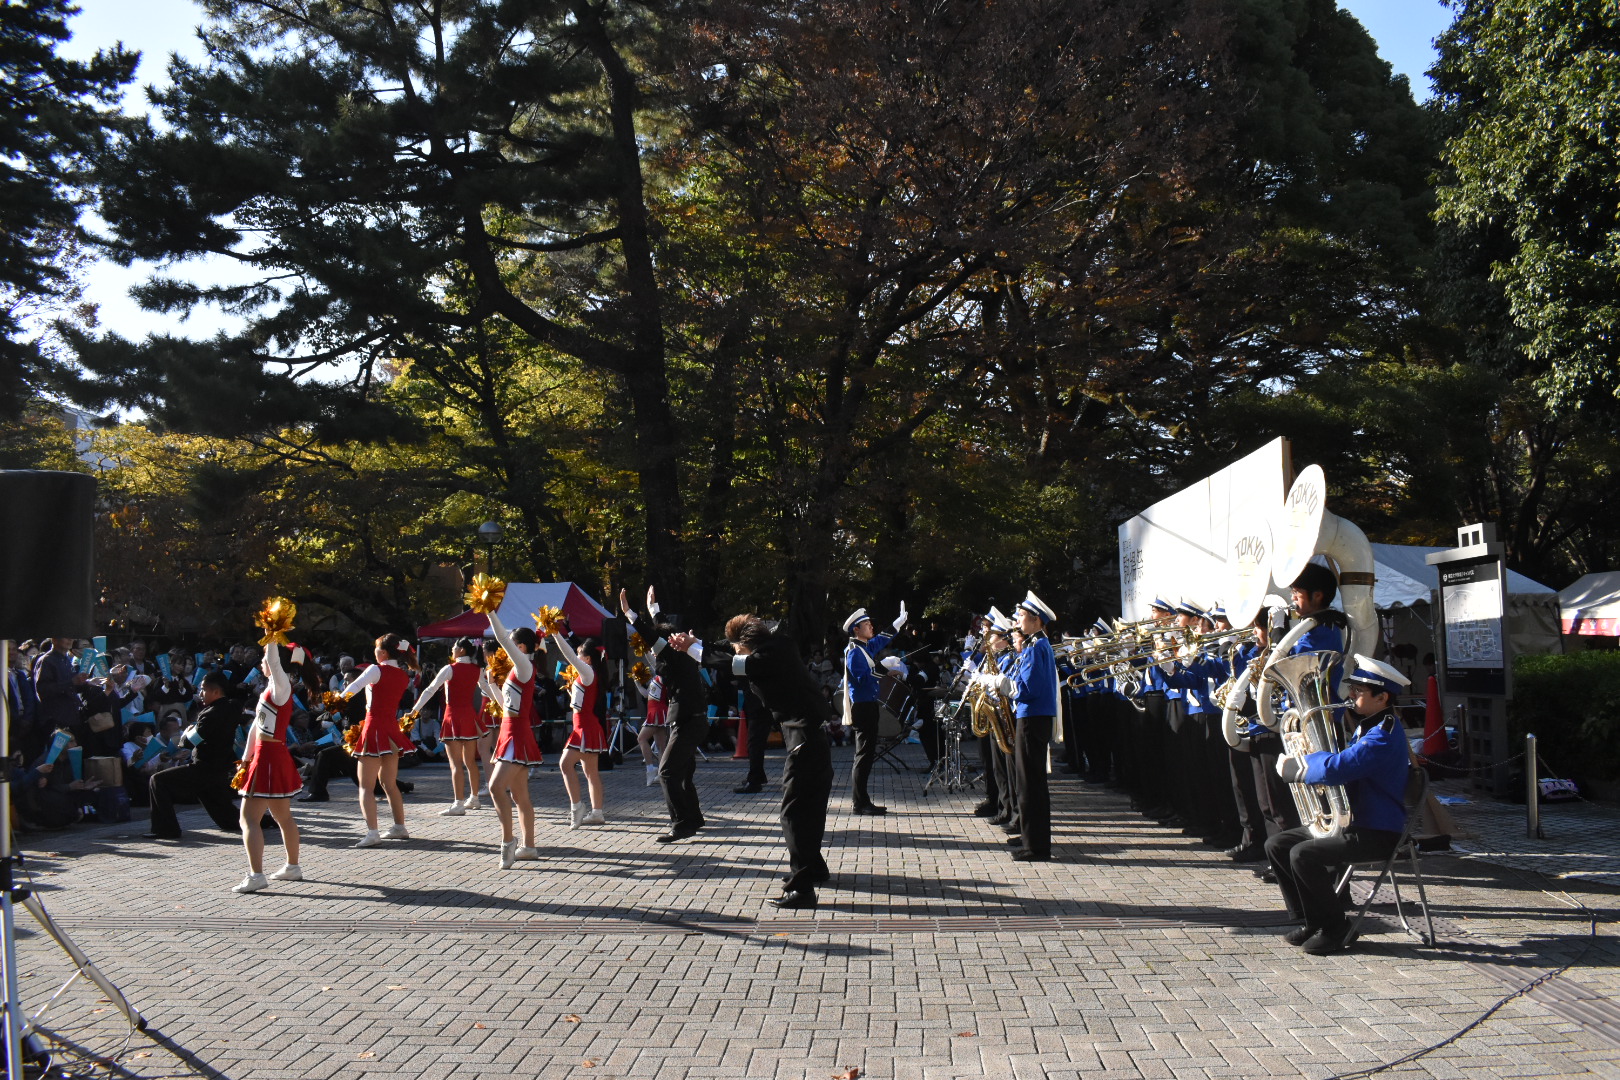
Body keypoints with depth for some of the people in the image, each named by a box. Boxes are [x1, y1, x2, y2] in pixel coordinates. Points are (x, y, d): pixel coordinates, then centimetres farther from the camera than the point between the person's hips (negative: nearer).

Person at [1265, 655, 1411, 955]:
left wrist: (1294, 768, -18)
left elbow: (1337, 768, -33)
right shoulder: (1366, 727, 14)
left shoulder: (1385, 735, -22)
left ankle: (1335, 929, -8)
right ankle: (1313, 922, 11)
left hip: (1376, 833, -10)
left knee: (1303, 854, -26)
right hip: (1350, 821, 10)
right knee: (1277, 846, 3)